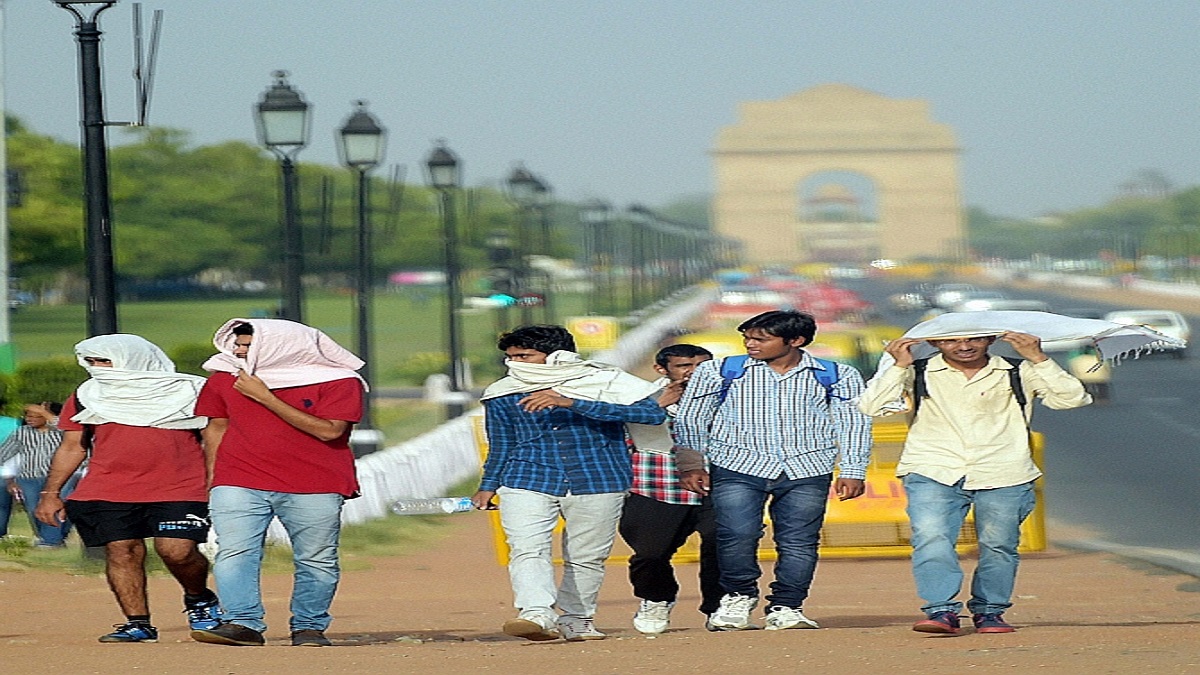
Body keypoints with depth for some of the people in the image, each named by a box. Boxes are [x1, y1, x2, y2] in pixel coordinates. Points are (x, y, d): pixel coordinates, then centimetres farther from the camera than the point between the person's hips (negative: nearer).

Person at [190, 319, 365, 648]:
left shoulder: (338, 382, -7)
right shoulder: (224, 378, 8)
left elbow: (329, 430, -16)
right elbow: (216, 426, 20)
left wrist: (265, 397, -16)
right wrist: (214, 478, 15)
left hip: (314, 488, -2)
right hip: (238, 484, 2)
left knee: (317, 561, 1)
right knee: (234, 553, -14)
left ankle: (309, 627, 12)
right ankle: (243, 624, -18)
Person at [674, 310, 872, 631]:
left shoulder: (837, 376, 8)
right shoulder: (719, 372, 7)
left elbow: (853, 424, 10)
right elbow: (690, 421, 14)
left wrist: (852, 471, 3)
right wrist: (692, 466, 9)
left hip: (807, 472, 1)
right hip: (738, 468, -1)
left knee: (798, 543, -5)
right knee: (738, 536, -15)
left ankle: (786, 608, 6)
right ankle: (738, 598, 7)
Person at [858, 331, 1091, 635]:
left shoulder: (1018, 374, 9)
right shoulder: (917, 375, 7)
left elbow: (1072, 399, -1)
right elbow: (871, 407, -3)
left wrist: (1038, 359, -7)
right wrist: (900, 367, -10)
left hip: (1003, 476, 1)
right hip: (933, 474, -1)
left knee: (998, 546, 3)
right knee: (930, 537, -21)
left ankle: (989, 611, 21)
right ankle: (941, 610, -22)